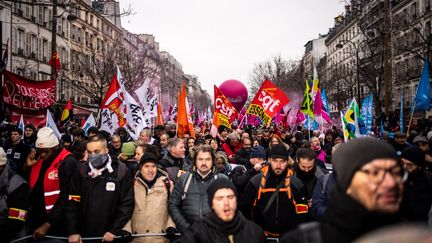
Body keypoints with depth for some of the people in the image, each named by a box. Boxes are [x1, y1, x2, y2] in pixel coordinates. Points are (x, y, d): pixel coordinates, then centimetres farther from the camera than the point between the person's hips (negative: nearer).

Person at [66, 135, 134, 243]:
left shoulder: (121, 171, -9)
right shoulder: (82, 170, -1)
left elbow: (127, 203, -9)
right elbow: (73, 202, 0)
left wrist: (114, 231, -13)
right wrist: (72, 231, -6)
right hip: (84, 234, 2)